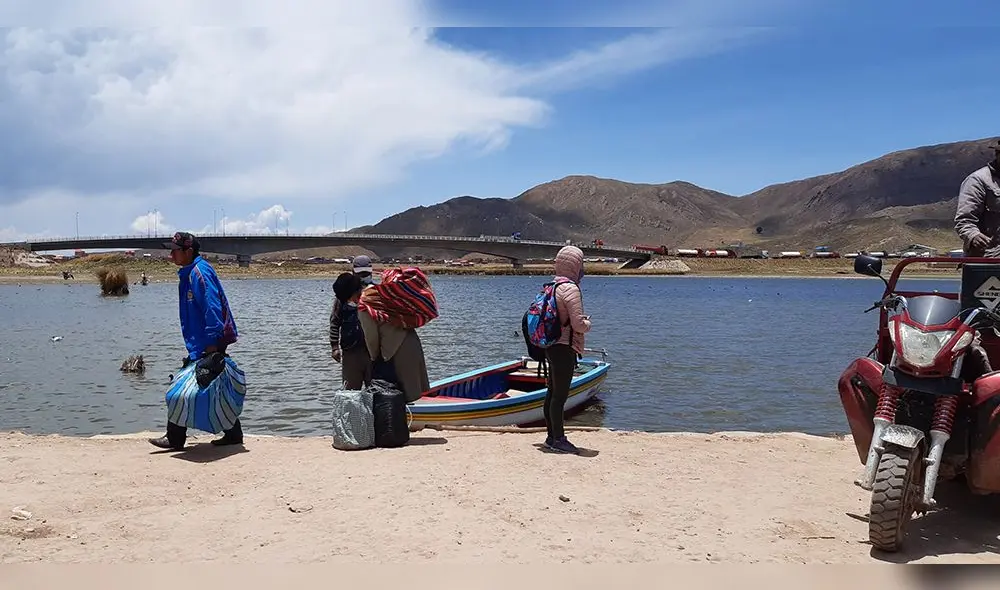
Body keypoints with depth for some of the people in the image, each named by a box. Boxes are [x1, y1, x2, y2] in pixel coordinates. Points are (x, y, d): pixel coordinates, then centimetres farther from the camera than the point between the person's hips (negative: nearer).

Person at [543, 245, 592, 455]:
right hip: (564, 348, -9)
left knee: (552, 393, 13)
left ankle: (552, 436, 21)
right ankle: (558, 439, 1)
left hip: (551, 346, 9)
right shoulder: (571, 289, -15)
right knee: (560, 394, -4)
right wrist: (588, 323, 1)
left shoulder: (552, 287, 12)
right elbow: (578, 324, -20)